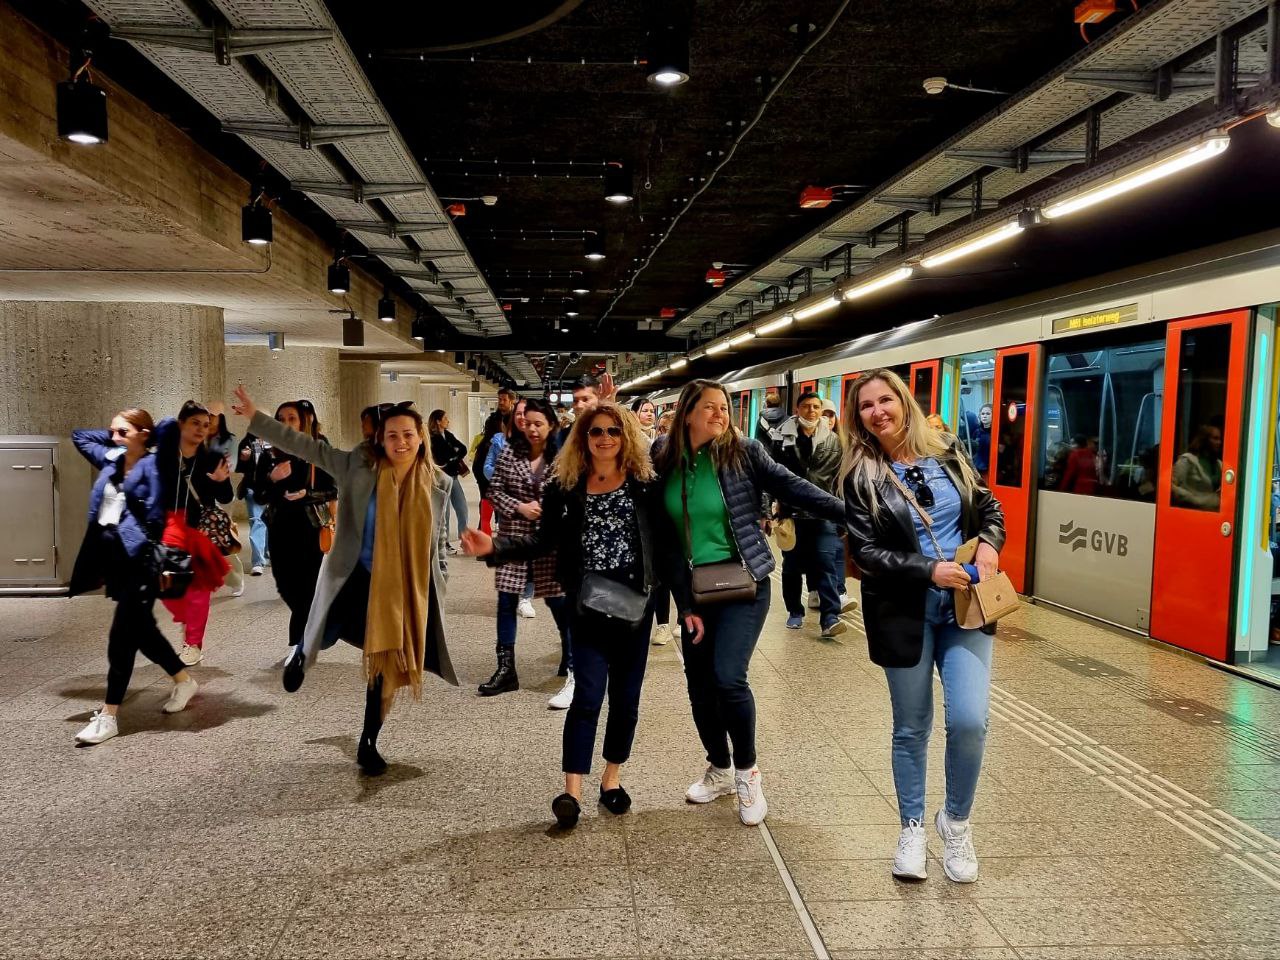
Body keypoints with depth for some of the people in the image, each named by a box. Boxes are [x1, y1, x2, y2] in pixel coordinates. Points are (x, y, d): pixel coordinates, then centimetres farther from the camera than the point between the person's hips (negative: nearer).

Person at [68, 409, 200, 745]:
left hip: (139, 559, -8)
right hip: (112, 557, 8)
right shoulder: (111, 460, 14)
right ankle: (183, 680, 32)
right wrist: (113, 437, 19)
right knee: (139, 628, 15)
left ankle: (109, 716, 1)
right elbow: (79, 436, 27)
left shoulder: (152, 465, -9)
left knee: (122, 635, -5)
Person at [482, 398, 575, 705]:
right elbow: (494, 490, 2)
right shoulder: (510, 451, 2)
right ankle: (506, 669, 22)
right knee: (506, 602, 7)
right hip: (514, 537, 3)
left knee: (560, 603, 0)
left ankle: (573, 672, 10)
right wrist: (519, 507, -10)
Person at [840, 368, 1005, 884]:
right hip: (905, 615, -2)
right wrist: (930, 569, -22)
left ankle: (956, 820, 19)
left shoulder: (947, 452, 4)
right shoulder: (861, 477, -6)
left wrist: (990, 543, -6)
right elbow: (867, 553, -11)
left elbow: (988, 506, 14)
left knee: (969, 720, -8)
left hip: (964, 608, 2)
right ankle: (912, 827, 32)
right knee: (911, 727, 10)